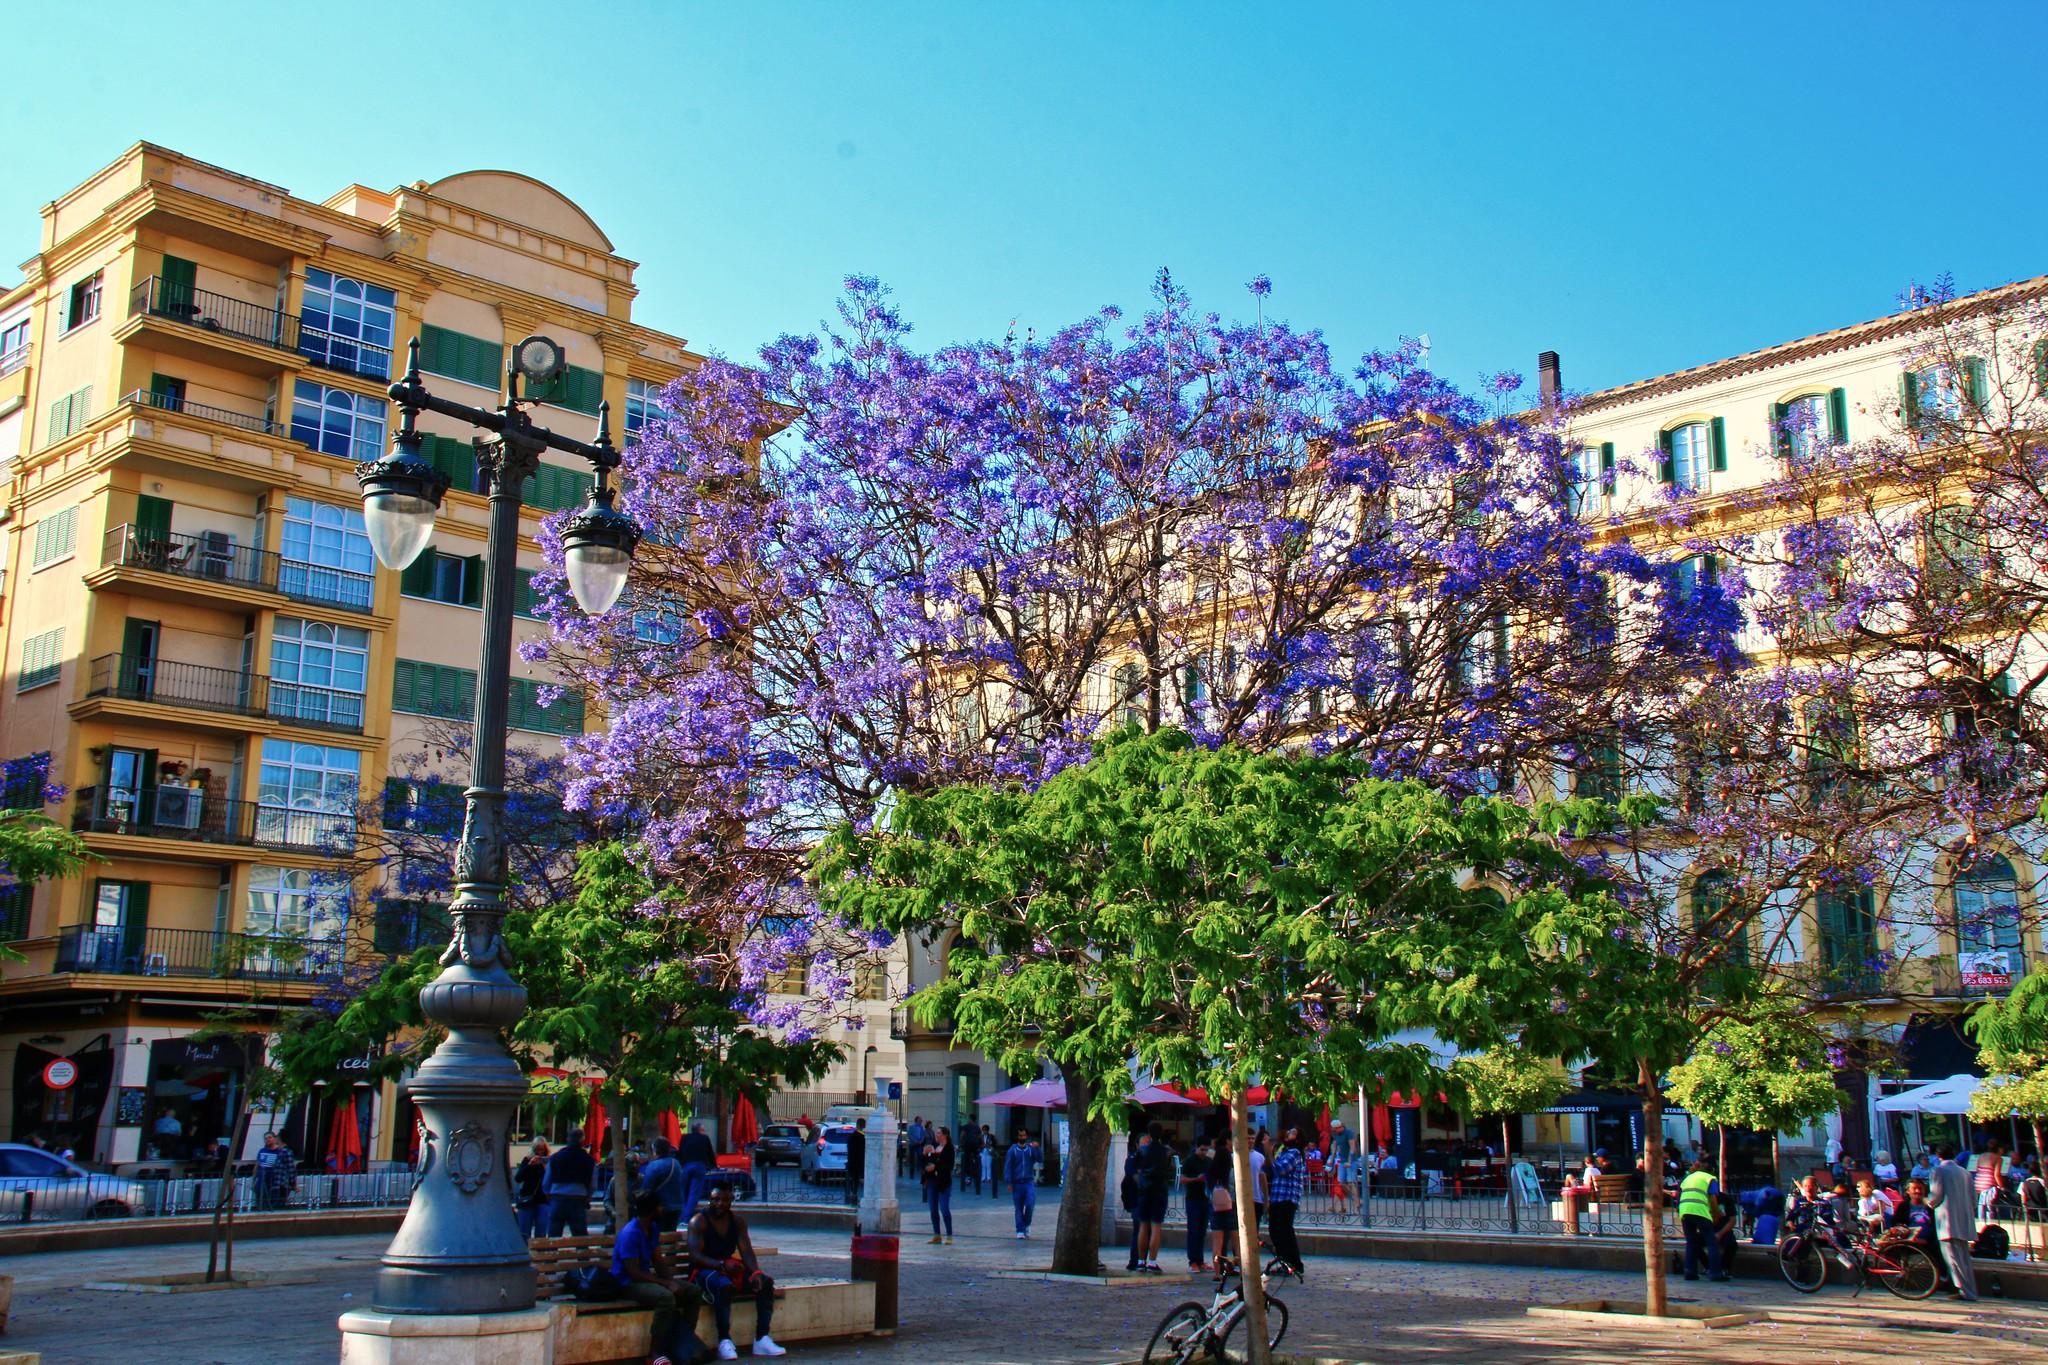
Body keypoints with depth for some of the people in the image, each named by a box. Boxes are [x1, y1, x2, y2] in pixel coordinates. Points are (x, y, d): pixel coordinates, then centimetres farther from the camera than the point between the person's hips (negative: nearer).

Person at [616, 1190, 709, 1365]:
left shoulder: (653, 1228, 9)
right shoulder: (630, 1233, -20)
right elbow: (634, 1272, -23)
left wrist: (671, 1281, -5)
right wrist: (666, 1283, -22)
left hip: (646, 1277, 9)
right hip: (628, 1284, -9)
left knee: (693, 1291, -4)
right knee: (666, 1296, -36)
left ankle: (685, 1342, 3)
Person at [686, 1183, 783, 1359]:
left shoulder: (737, 1221, 7)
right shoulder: (698, 1222, -10)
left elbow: (746, 1251, 0)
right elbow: (695, 1256, -19)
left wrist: (755, 1272, -20)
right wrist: (721, 1265, -33)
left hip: (729, 1267, 6)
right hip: (704, 1270, -6)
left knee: (765, 1282, -14)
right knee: (724, 1286, -38)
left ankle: (762, 1339, -17)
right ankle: (724, 1341, -33)